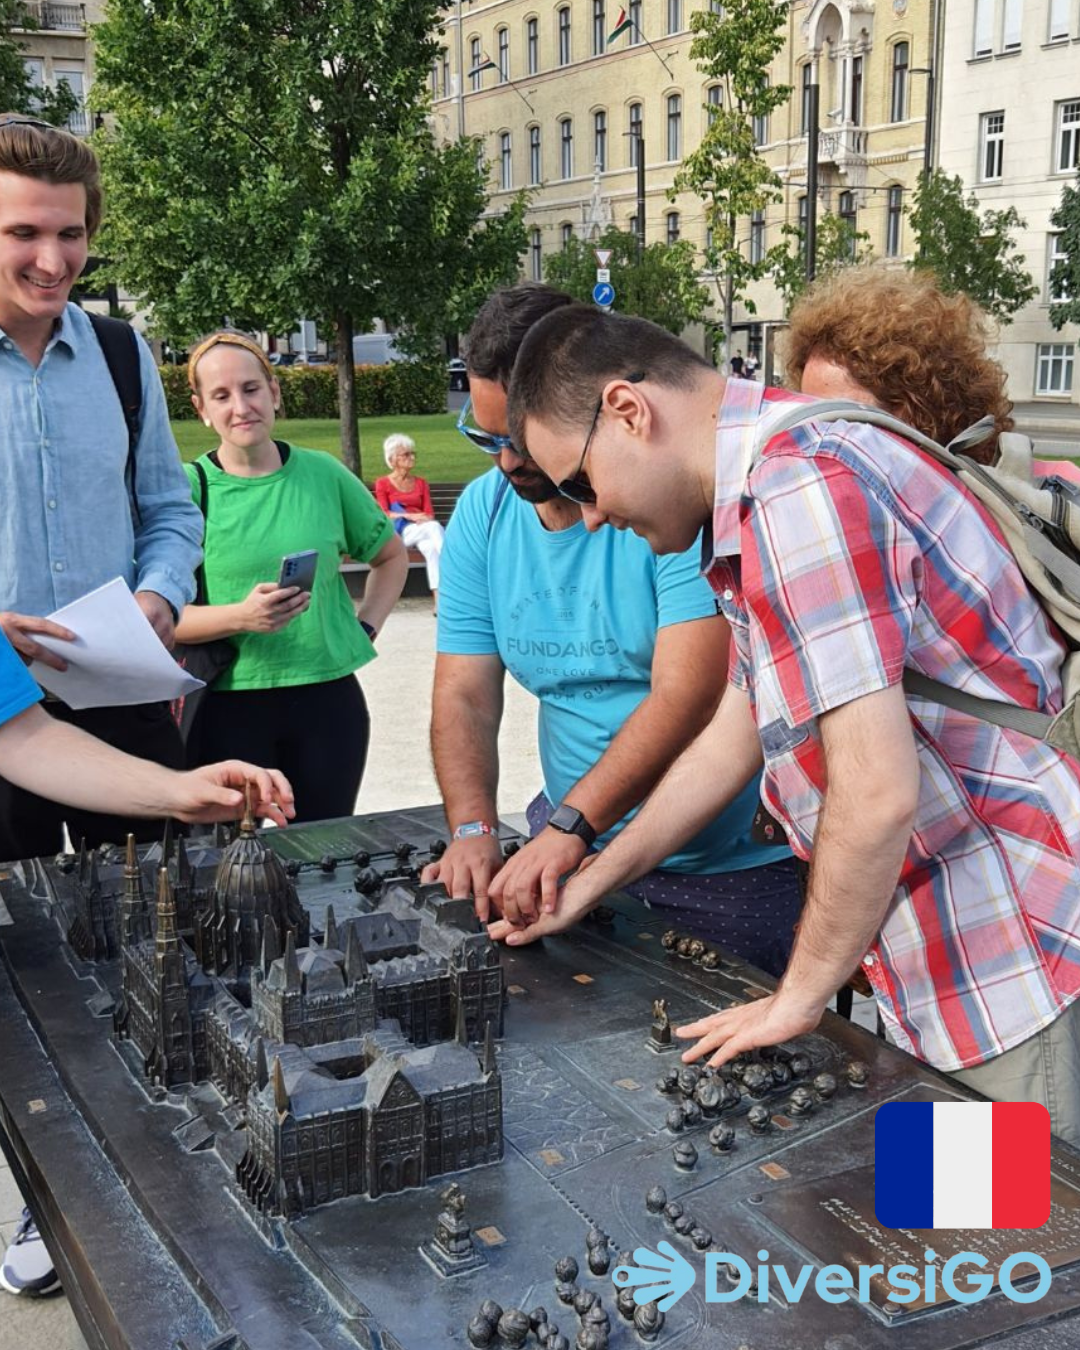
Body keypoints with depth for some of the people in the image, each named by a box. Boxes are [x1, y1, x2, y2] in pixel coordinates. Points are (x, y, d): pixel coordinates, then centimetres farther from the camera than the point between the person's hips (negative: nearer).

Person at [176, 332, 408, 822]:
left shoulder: (322, 474, 5)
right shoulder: (188, 488, -4)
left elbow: (391, 556, 20)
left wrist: (366, 627, 8)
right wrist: (240, 616, -23)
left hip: (328, 696, 3)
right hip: (228, 707, -2)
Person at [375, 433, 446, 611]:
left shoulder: (421, 482, 23)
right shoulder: (383, 484, 13)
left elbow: (429, 513, 12)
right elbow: (384, 514, 0)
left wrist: (424, 520, -13)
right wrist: (409, 516, -16)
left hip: (423, 528, 3)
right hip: (399, 530, -3)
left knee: (430, 547, -35)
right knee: (435, 528, -35)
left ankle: (438, 598, -48)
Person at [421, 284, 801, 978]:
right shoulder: (483, 512, 2)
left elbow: (686, 694, -26)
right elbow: (464, 694, -1)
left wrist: (570, 825, -32)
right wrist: (474, 831, -17)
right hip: (570, 848, 5)